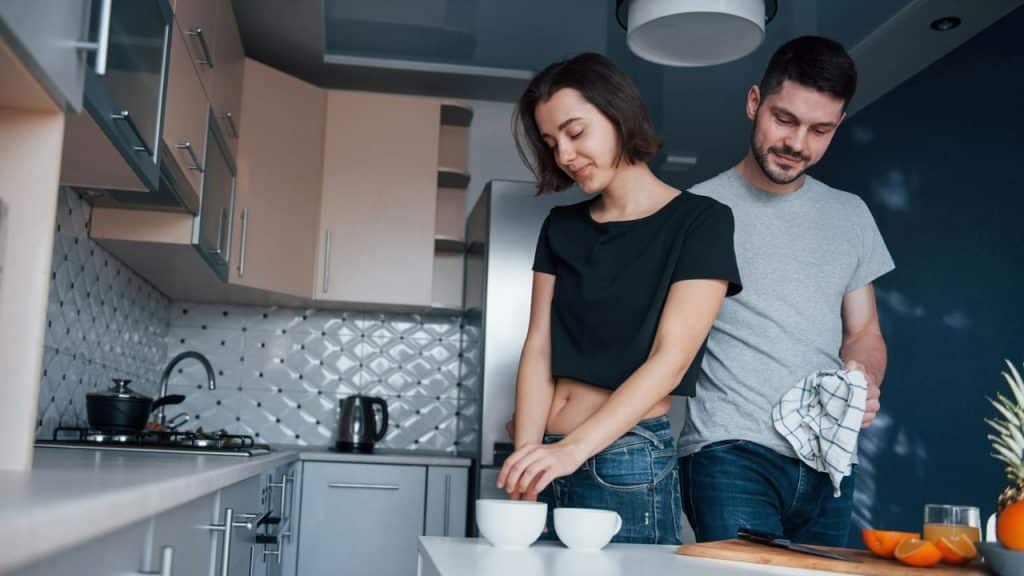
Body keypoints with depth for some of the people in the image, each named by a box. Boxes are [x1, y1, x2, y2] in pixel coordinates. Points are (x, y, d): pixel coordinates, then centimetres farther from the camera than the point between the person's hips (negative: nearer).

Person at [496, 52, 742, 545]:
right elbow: (538, 349, 3)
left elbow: (669, 360, -13)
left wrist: (573, 448, -23)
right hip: (550, 459, 4)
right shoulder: (561, 227, 12)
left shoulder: (699, 221, -4)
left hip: (628, 463, -4)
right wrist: (526, 460, -10)